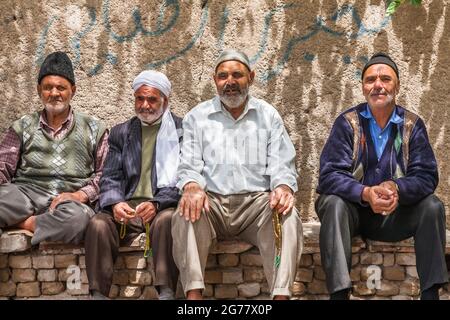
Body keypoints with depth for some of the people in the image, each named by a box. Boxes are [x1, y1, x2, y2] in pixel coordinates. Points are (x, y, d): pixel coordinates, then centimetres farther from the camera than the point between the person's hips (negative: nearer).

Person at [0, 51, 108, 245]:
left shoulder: (93, 129, 15)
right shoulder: (22, 127, 19)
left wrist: (80, 195, -11)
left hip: (72, 202, 2)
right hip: (27, 196, -1)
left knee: (78, 216, -37)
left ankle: (24, 224, -19)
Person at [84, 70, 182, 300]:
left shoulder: (182, 130, 8)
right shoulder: (121, 133, 19)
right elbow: (110, 178, 11)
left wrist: (157, 203, -18)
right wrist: (115, 203, -12)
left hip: (164, 207, -3)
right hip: (127, 208, 3)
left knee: (167, 220, -36)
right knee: (98, 223, -27)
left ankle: (166, 293, -34)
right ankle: (98, 293, -22)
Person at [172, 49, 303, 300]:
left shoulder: (268, 115, 13)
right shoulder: (197, 117, 12)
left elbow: (281, 164, 4)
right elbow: (190, 165, 4)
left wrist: (283, 186, -20)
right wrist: (192, 186, -21)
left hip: (257, 201, 0)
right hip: (211, 202, 0)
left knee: (287, 217, -30)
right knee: (187, 212, -32)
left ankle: (281, 294, -31)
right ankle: (193, 294, -31)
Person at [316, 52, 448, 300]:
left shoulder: (412, 125, 0)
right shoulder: (347, 122, -6)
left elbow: (426, 176, -8)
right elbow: (329, 175, -15)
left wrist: (396, 188, -30)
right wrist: (366, 194, -34)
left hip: (393, 214, 2)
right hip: (353, 209, -2)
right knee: (334, 203, -31)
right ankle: (339, 292, -35)